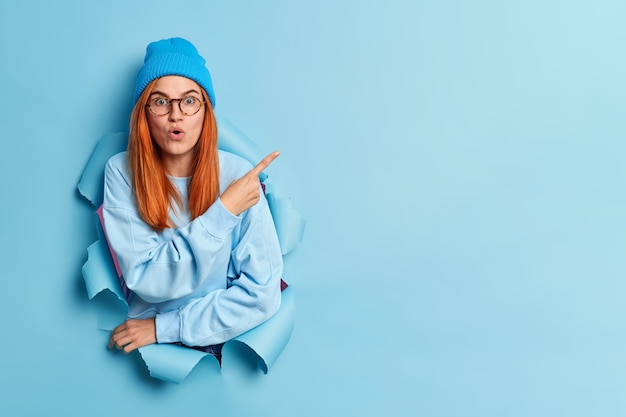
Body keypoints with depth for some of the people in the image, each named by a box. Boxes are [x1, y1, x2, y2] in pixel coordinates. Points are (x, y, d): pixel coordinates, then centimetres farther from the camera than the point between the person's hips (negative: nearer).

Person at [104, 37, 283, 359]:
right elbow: (147, 281, -14)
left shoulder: (238, 175, -10)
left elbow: (262, 294, -12)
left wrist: (164, 327, -12)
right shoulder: (122, 173, -6)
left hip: (222, 342, 0)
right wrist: (222, 212, -21)